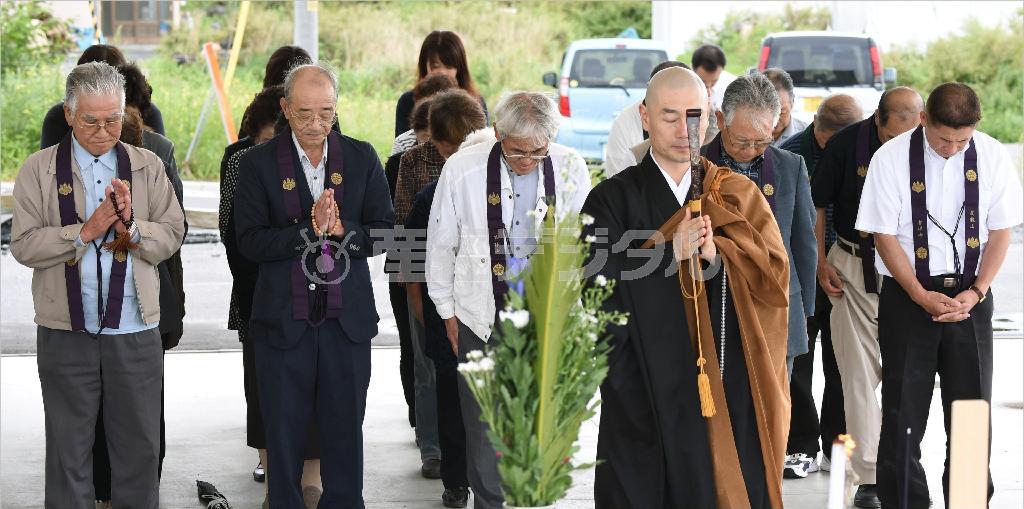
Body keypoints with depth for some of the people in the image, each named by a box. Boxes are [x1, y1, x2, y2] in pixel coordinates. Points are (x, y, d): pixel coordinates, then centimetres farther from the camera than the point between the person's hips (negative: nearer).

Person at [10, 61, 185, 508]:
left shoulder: (148, 167, 7)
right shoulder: (38, 170, 2)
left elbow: (172, 235, 2)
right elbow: (23, 245, -6)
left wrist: (132, 228, -16)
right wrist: (85, 231, -16)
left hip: (136, 332, 1)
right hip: (67, 332, -1)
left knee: (140, 444, 8)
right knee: (69, 446, 6)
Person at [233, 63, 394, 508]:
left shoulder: (362, 158, 4)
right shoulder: (258, 163, -2)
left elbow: (385, 232, 2)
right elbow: (250, 241, -10)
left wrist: (343, 232, -17)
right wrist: (309, 231, -21)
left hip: (348, 317, 2)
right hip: (284, 318, -1)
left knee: (345, 429, 10)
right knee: (283, 433, 7)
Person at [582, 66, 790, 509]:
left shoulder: (739, 197, 9)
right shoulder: (611, 200, 1)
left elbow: (774, 273, 0)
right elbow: (598, 285, -9)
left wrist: (719, 254, -17)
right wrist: (670, 251, -19)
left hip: (729, 389, 2)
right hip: (644, 393, -2)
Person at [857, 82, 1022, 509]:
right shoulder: (891, 159, -10)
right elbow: (884, 235, -6)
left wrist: (975, 293, -9)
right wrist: (923, 297, -12)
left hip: (970, 296, 2)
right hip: (907, 295, -2)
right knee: (904, 410, 0)